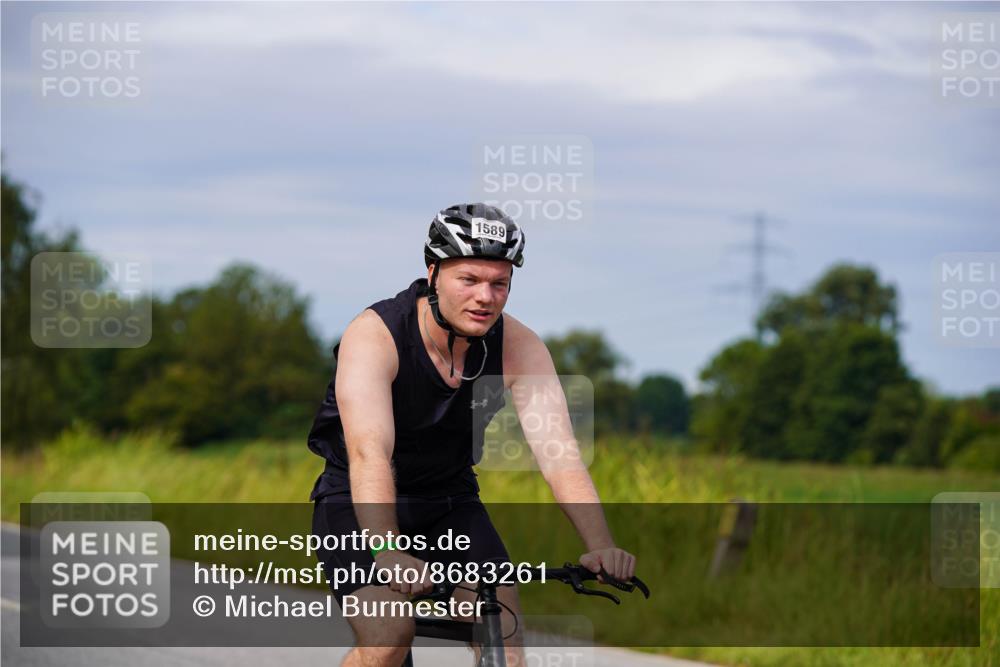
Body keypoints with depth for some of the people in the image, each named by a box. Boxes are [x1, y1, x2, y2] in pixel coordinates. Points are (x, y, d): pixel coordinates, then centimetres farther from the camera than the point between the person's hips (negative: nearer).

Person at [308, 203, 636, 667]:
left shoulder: (519, 347, -15)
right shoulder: (374, 335, -27)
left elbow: (558, 453, -24)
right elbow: (369, 453, -40)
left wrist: (601, 546, -41)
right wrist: (388, 554, -56)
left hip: (449, 502, 4)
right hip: (357, 503, -4)